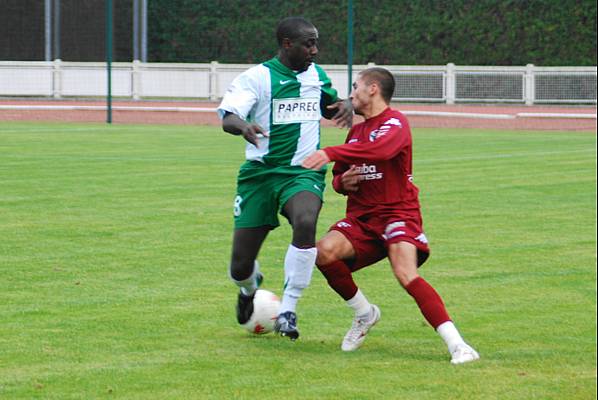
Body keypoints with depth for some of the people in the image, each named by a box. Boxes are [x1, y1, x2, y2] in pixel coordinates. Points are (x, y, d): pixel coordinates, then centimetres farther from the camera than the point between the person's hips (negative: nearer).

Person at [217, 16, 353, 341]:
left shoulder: (316, 74, 9)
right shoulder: (256, 77, -8)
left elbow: (330, 105, 28)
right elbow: (227, 119, -20)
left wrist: (345, 105, 3)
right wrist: (243, 126, -44)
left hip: (303, 172, 2)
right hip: (260, 173, -2)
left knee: (305, 222, -35)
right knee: (240, 268, -1)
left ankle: (288, 311, -23)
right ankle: (250, 287, 41)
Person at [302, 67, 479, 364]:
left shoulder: (395, 122, -5)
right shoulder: (356, 131, 20)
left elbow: (381, 150, -29)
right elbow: (338, 178, 29)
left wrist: (331, 153, -34)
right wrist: (342, 182, 4)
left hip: (397, 214, -6)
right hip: (361, 217, 6)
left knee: (406, 275, -30)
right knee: (325, 250, -23)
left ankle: (456, 344, -29)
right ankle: (364, 313, 0)